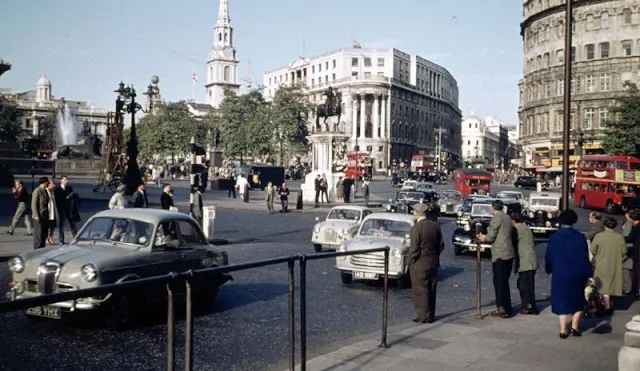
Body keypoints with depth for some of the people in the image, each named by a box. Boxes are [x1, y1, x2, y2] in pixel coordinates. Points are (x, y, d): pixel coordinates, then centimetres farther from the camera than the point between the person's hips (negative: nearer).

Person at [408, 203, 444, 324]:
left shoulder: (416, 228, -18)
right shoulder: (435, 226, 1)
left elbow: (414, 249, -18)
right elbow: (441, 245, 6)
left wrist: (410, 263, -6)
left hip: (419, 264, -6)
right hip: (433, 263, 7)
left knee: (420, 291, 4)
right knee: (431, 290, 15)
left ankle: (424, 316, 8)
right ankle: (431, 315, 23)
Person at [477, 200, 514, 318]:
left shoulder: (496, 218, -11)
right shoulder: (507, 218, 15)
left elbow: (491, 237, -12)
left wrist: (483, 238, 8)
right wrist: (485, 237, 21)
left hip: (500, 254, -8)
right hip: (509, 253, 8)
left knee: (500, 282, -3)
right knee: (503, 281, 14)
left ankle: (504, 309, -2)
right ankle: (503, 308, 19)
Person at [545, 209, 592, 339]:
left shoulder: (554, 237, -5)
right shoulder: (580, 237, -6)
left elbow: (548, 256, 2)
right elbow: (585, 257, -4)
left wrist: (549, 270, 18)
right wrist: (588, 275, -1)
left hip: (559, 275, 0)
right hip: (577, 275, 0)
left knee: (561, 300, 7)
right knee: (577, 300, 17)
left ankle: (563, 330, 4)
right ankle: (575, 327, 13)